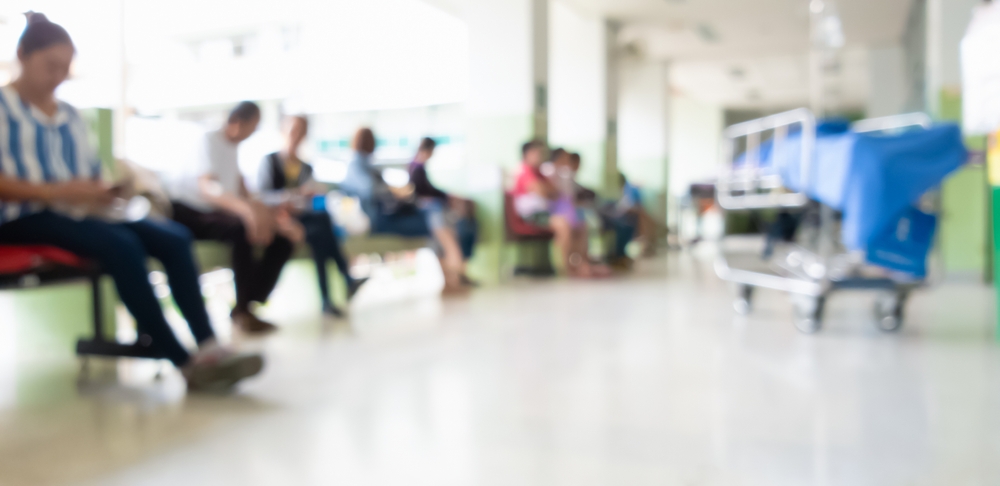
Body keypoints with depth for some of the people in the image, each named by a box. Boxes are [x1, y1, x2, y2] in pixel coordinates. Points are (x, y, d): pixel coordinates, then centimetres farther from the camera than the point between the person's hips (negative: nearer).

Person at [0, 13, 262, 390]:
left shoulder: (70, 116, 22)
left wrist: (106, 191, -5)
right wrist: (57, 191, -22)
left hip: (76, 213, 6)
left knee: (173, 237, -20)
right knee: (121, 244, -34)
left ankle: (208, 348, -29)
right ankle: (185, 363, -34)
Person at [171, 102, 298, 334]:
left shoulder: (231, 147, 12)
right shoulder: (210, 140, -15)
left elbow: (244, 194, 9)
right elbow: (207, 188, -34)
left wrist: (273, 215, -8)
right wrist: (247, 209, -52)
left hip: (216, 212, 8)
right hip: (189, 214, -8)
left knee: (284, 237, -8)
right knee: (243, 228, -38)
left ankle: (245, 306, -8)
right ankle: (243, 310, -23)